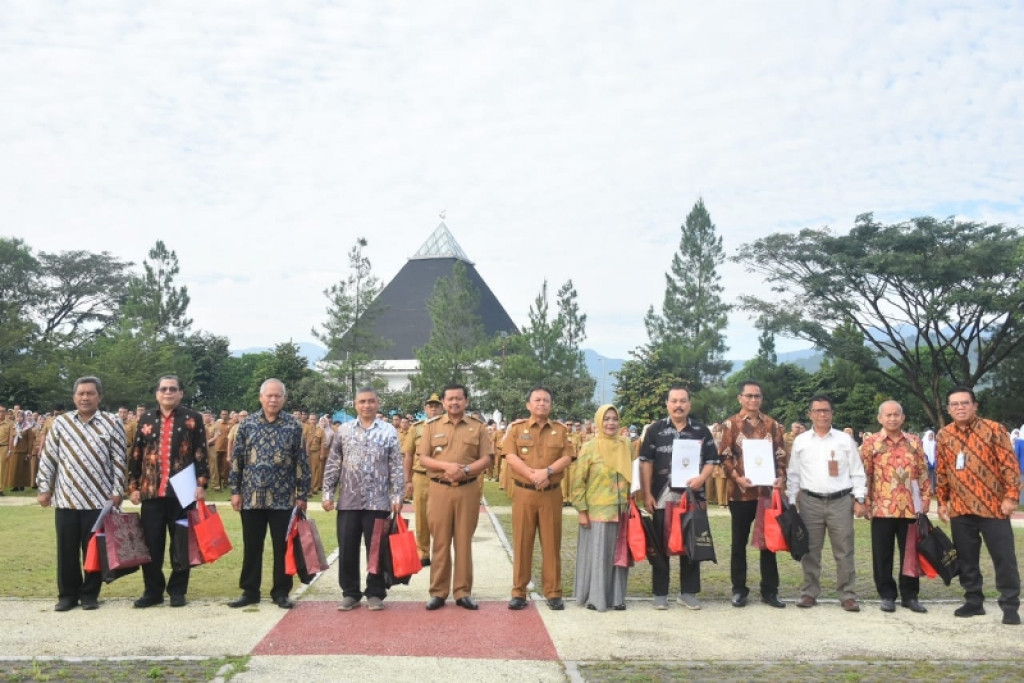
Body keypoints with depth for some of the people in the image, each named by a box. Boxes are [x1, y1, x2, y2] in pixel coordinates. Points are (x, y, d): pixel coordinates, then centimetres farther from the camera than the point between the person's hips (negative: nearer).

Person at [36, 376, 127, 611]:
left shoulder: (112, 424, -1)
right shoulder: (60, 423, 4)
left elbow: (119, 461, 0)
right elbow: (47, 458, 8)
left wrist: (117, 492, -4)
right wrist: (43, 488, 4)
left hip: (99, 500, -2)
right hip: (66, 499, 2)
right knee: (66, 549, 7)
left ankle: (90, 593, 17)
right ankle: (68, 594, 20)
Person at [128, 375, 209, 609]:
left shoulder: (193, 419, 1)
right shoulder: (146, 419, 10)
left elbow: (201, 454, -2)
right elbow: (135, 455, 11)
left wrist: (201, 484, -11)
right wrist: (133, 486, 5)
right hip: (151, 491, 3)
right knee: (151, 543, 5)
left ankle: (177, 591, 14)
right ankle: (152, 590, 15)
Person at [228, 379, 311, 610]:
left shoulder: (294, 426, 0)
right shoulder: (247, 424, 4)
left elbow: (301, 462, 0)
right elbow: (236, 459, 5)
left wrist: (302, 495, -3)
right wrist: (235, 491, 1)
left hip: (283, 498, -1)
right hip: (252, 497, 1)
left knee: (282, 547, 5)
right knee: (251, 547, 9)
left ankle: (281, 592, 16)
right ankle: (250, 591, 20)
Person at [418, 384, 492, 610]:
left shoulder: (478, 426, 4)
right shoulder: (432, 426, 5)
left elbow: (486, 459, 0)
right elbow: (423, 458, 1)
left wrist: (466, 470, -17)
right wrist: (446, 466, -16)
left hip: (468, 490, 0)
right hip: (439, 490, 0)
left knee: (464, 542, 5)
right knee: (440, 542, 4)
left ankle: (463, 592, 12)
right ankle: (438, 592, 11)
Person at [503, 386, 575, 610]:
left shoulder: (561, 430, 8)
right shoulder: (516, 428, 4)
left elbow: (567, 458, -2)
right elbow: (510, 457, -7)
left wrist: (547, 471, -18)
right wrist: (532, 474, -19)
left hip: (552, 493, 1)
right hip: (523, 492, -1)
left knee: (552, 543, 3)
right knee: (522, 543, 3)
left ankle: (553, 593, 10)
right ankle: (519, 592, 10)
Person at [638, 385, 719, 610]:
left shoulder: (701, 430, 6)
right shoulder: (656, 430, 2)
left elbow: (712, 459, 7)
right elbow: (646, 462, 1)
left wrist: (701, 478, -12)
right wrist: (647, 494, -5)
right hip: (662, 497, -1)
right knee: (661, 545, 4)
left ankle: (688, 592, 17)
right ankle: (660, 593, 13)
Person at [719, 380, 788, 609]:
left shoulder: (772, 424, 9)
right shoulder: (730, 424, 1)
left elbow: (781, 455, 11)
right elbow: (724, 456, -4)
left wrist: (781, 477, -6)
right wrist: (737, 478, -18)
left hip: (767, 491, 2)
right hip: (740, 492, -2)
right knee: (739, 542, 6)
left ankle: (770, 590, 15)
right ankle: (739, 590, 15)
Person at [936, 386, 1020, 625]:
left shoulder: (993, 429, -4)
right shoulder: (943, 436, 7)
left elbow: (1009, 465, -6)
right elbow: (941, 472, 14)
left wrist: (1011, 496, -13)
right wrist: (942, 501, 12)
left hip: (992, 506, -4)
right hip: (960, 509, 4)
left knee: (1004, 558, -1)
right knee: (966, 559, 11)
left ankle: (1010, 606, 8)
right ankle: (973, 601, 22)